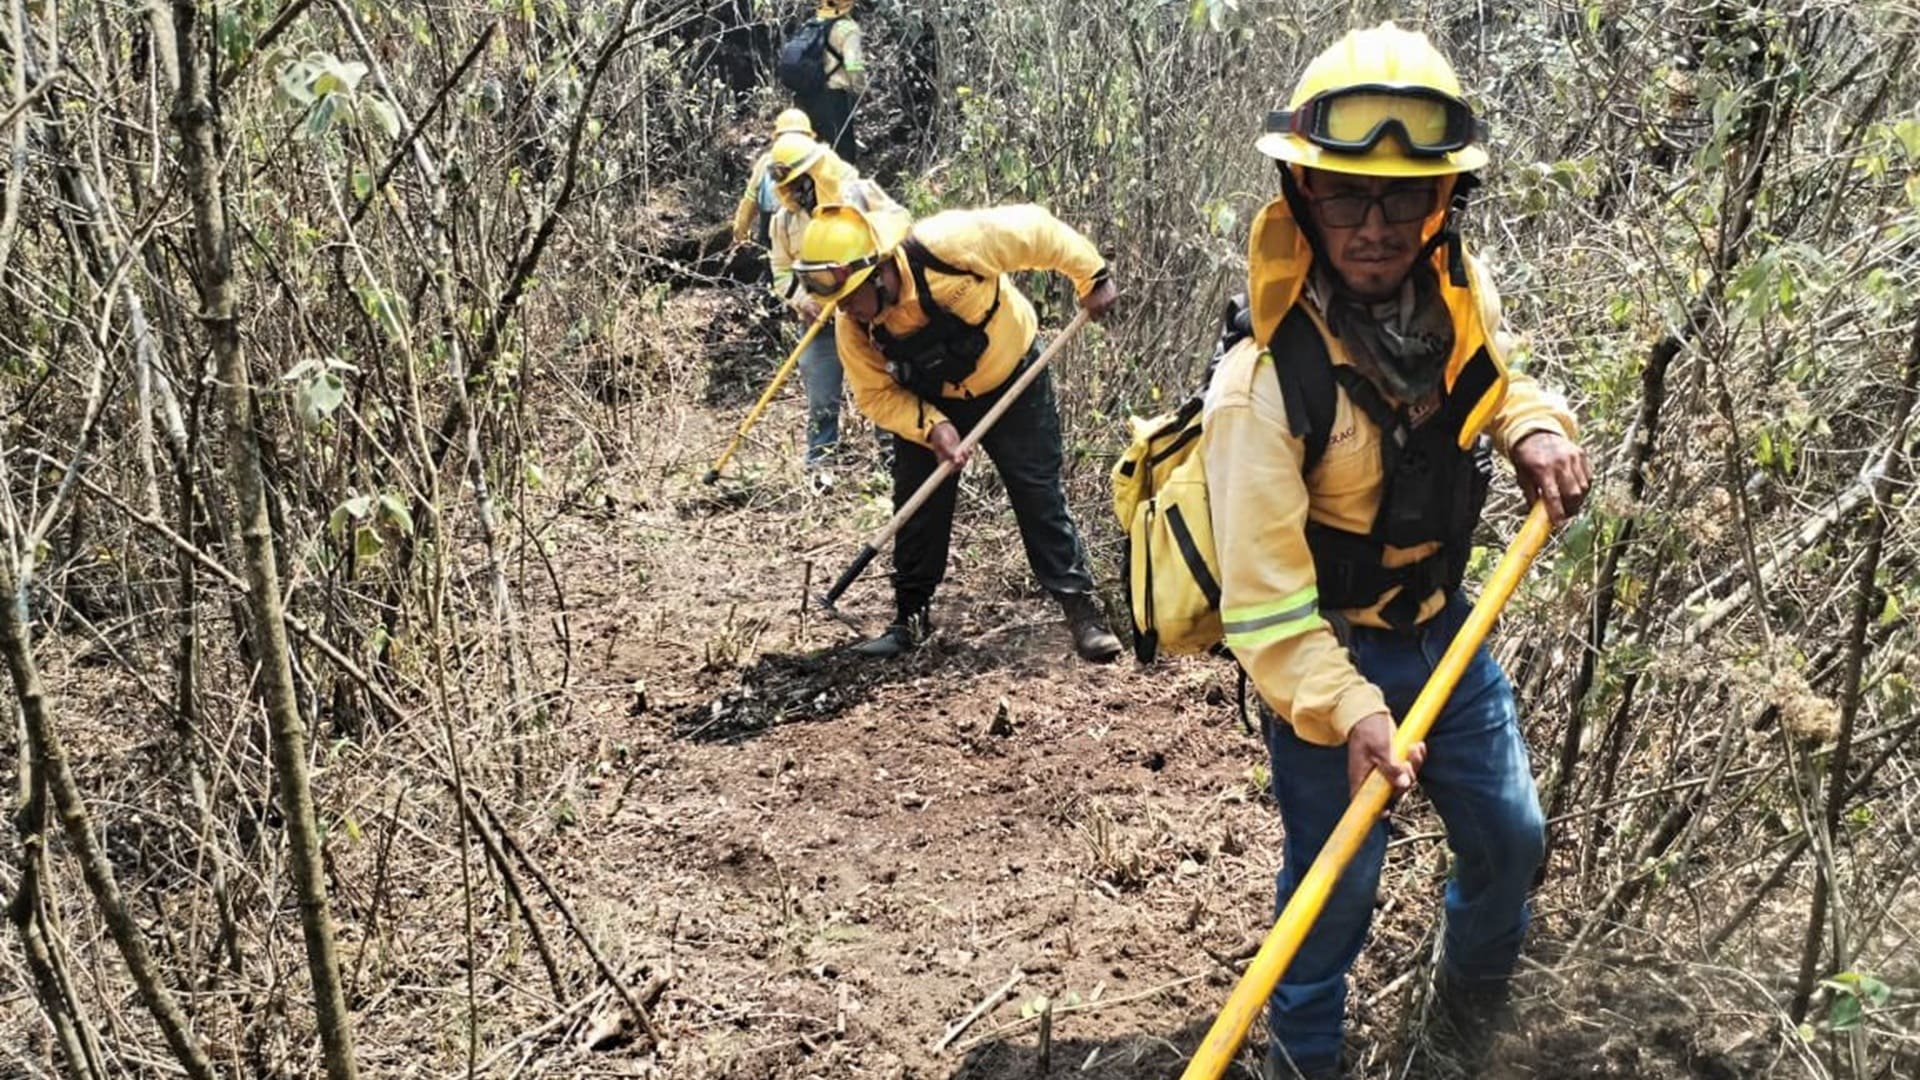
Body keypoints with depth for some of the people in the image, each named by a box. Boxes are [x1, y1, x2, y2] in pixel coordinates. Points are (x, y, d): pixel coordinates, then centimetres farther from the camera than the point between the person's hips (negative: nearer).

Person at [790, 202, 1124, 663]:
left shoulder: (945, 246, -37)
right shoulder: (852, 324, -23)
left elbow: (1032, 229, -26)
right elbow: (876, 395, -13)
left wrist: (1092, 276, -18)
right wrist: (932, 427, -28)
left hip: (1013, 382, -3)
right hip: (928, 401, 3)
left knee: (1040, 497, -2)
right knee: (917, 503, 1)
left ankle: (1082, 609, 6)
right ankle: (911, 615, 16)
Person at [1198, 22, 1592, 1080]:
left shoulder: (1458, 290, -10)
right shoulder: (1264, 384, -31)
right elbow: (1264, 597, -28)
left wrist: (1534, 428, -5)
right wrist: (1346, 708, -37)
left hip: (1438, 624, 7)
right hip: (1321, 653, -7)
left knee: (1510, 835, 17)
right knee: (1338, 878, 3)